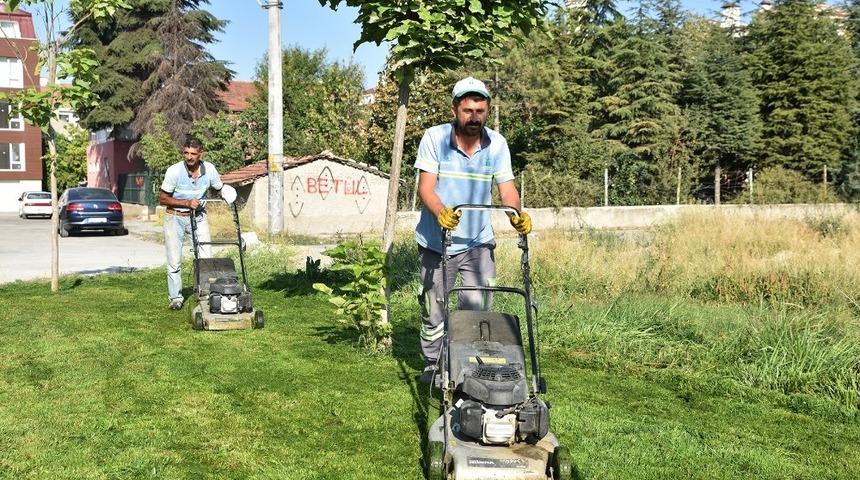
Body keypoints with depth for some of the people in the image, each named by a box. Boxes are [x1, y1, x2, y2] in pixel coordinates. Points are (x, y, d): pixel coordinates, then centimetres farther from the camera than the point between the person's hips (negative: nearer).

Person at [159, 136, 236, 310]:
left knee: (206, 258, -5)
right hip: (175, 217, -2)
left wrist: (226, 194, -17)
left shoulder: (210, 170, -10)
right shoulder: (174, 171, -19)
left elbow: (221, 189, 8)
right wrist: (187, 202, -23)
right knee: (174, 261, -1)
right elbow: (162, 198, -11)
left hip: (198, 216, 2)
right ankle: (176, 298, 13)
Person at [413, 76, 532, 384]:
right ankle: (432, 364, 29)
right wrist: (441, 212, -38)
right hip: (436, 242, -1)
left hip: (479, 242, 1)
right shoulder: (434, 138, -10)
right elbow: (426, 186, -17)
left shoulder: (497, 144, -2)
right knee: (433, 309, 10)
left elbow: (506, 187, -5)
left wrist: (516, 214, -27)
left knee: (479, 309, -6)